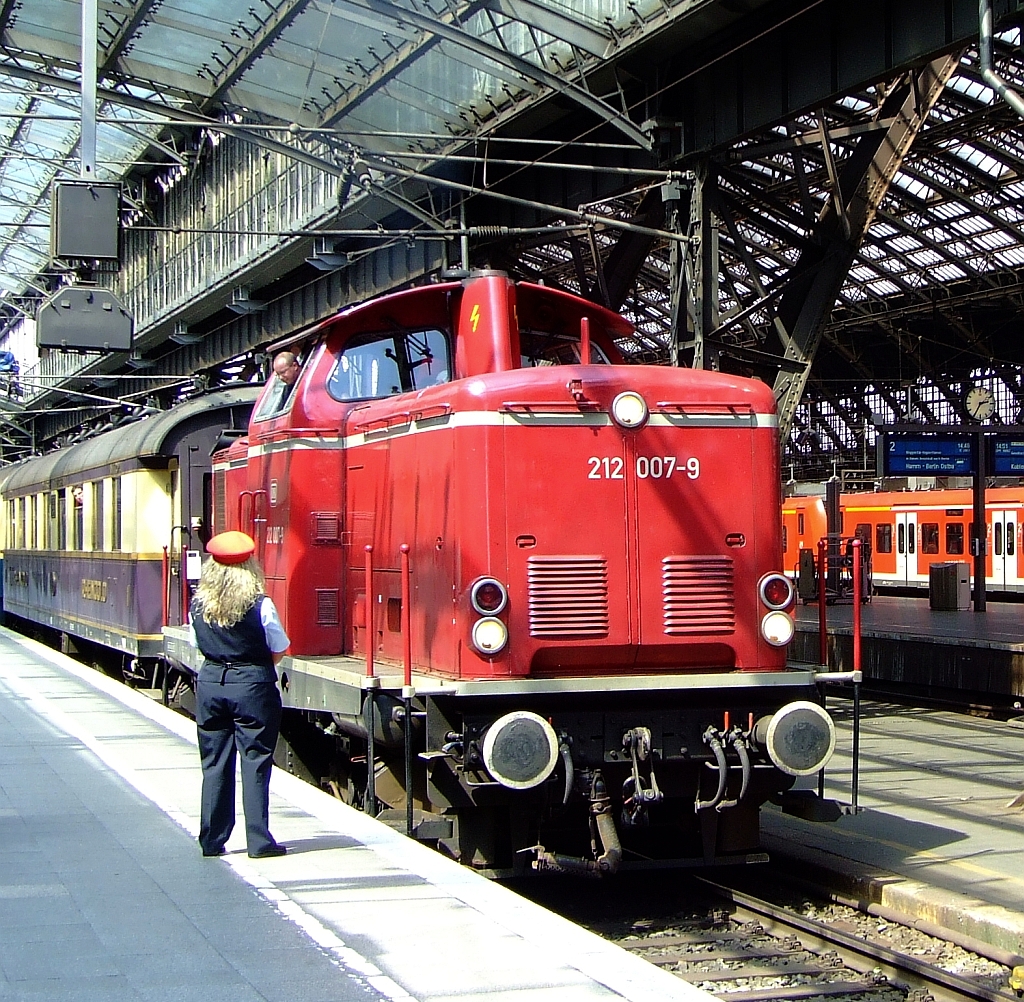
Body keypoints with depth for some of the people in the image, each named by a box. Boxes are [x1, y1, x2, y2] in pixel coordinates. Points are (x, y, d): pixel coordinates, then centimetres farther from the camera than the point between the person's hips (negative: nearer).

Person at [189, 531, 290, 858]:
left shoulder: (198, 605, -1)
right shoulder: (260, 606, -11)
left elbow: (198, 643, 10)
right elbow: (279, 649, -2)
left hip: (210, 683, 4)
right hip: (253, 686, -4)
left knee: (214, 765, 10)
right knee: (255, 763, 2)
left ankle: (211, 841, 14)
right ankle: (259, 841, 1)